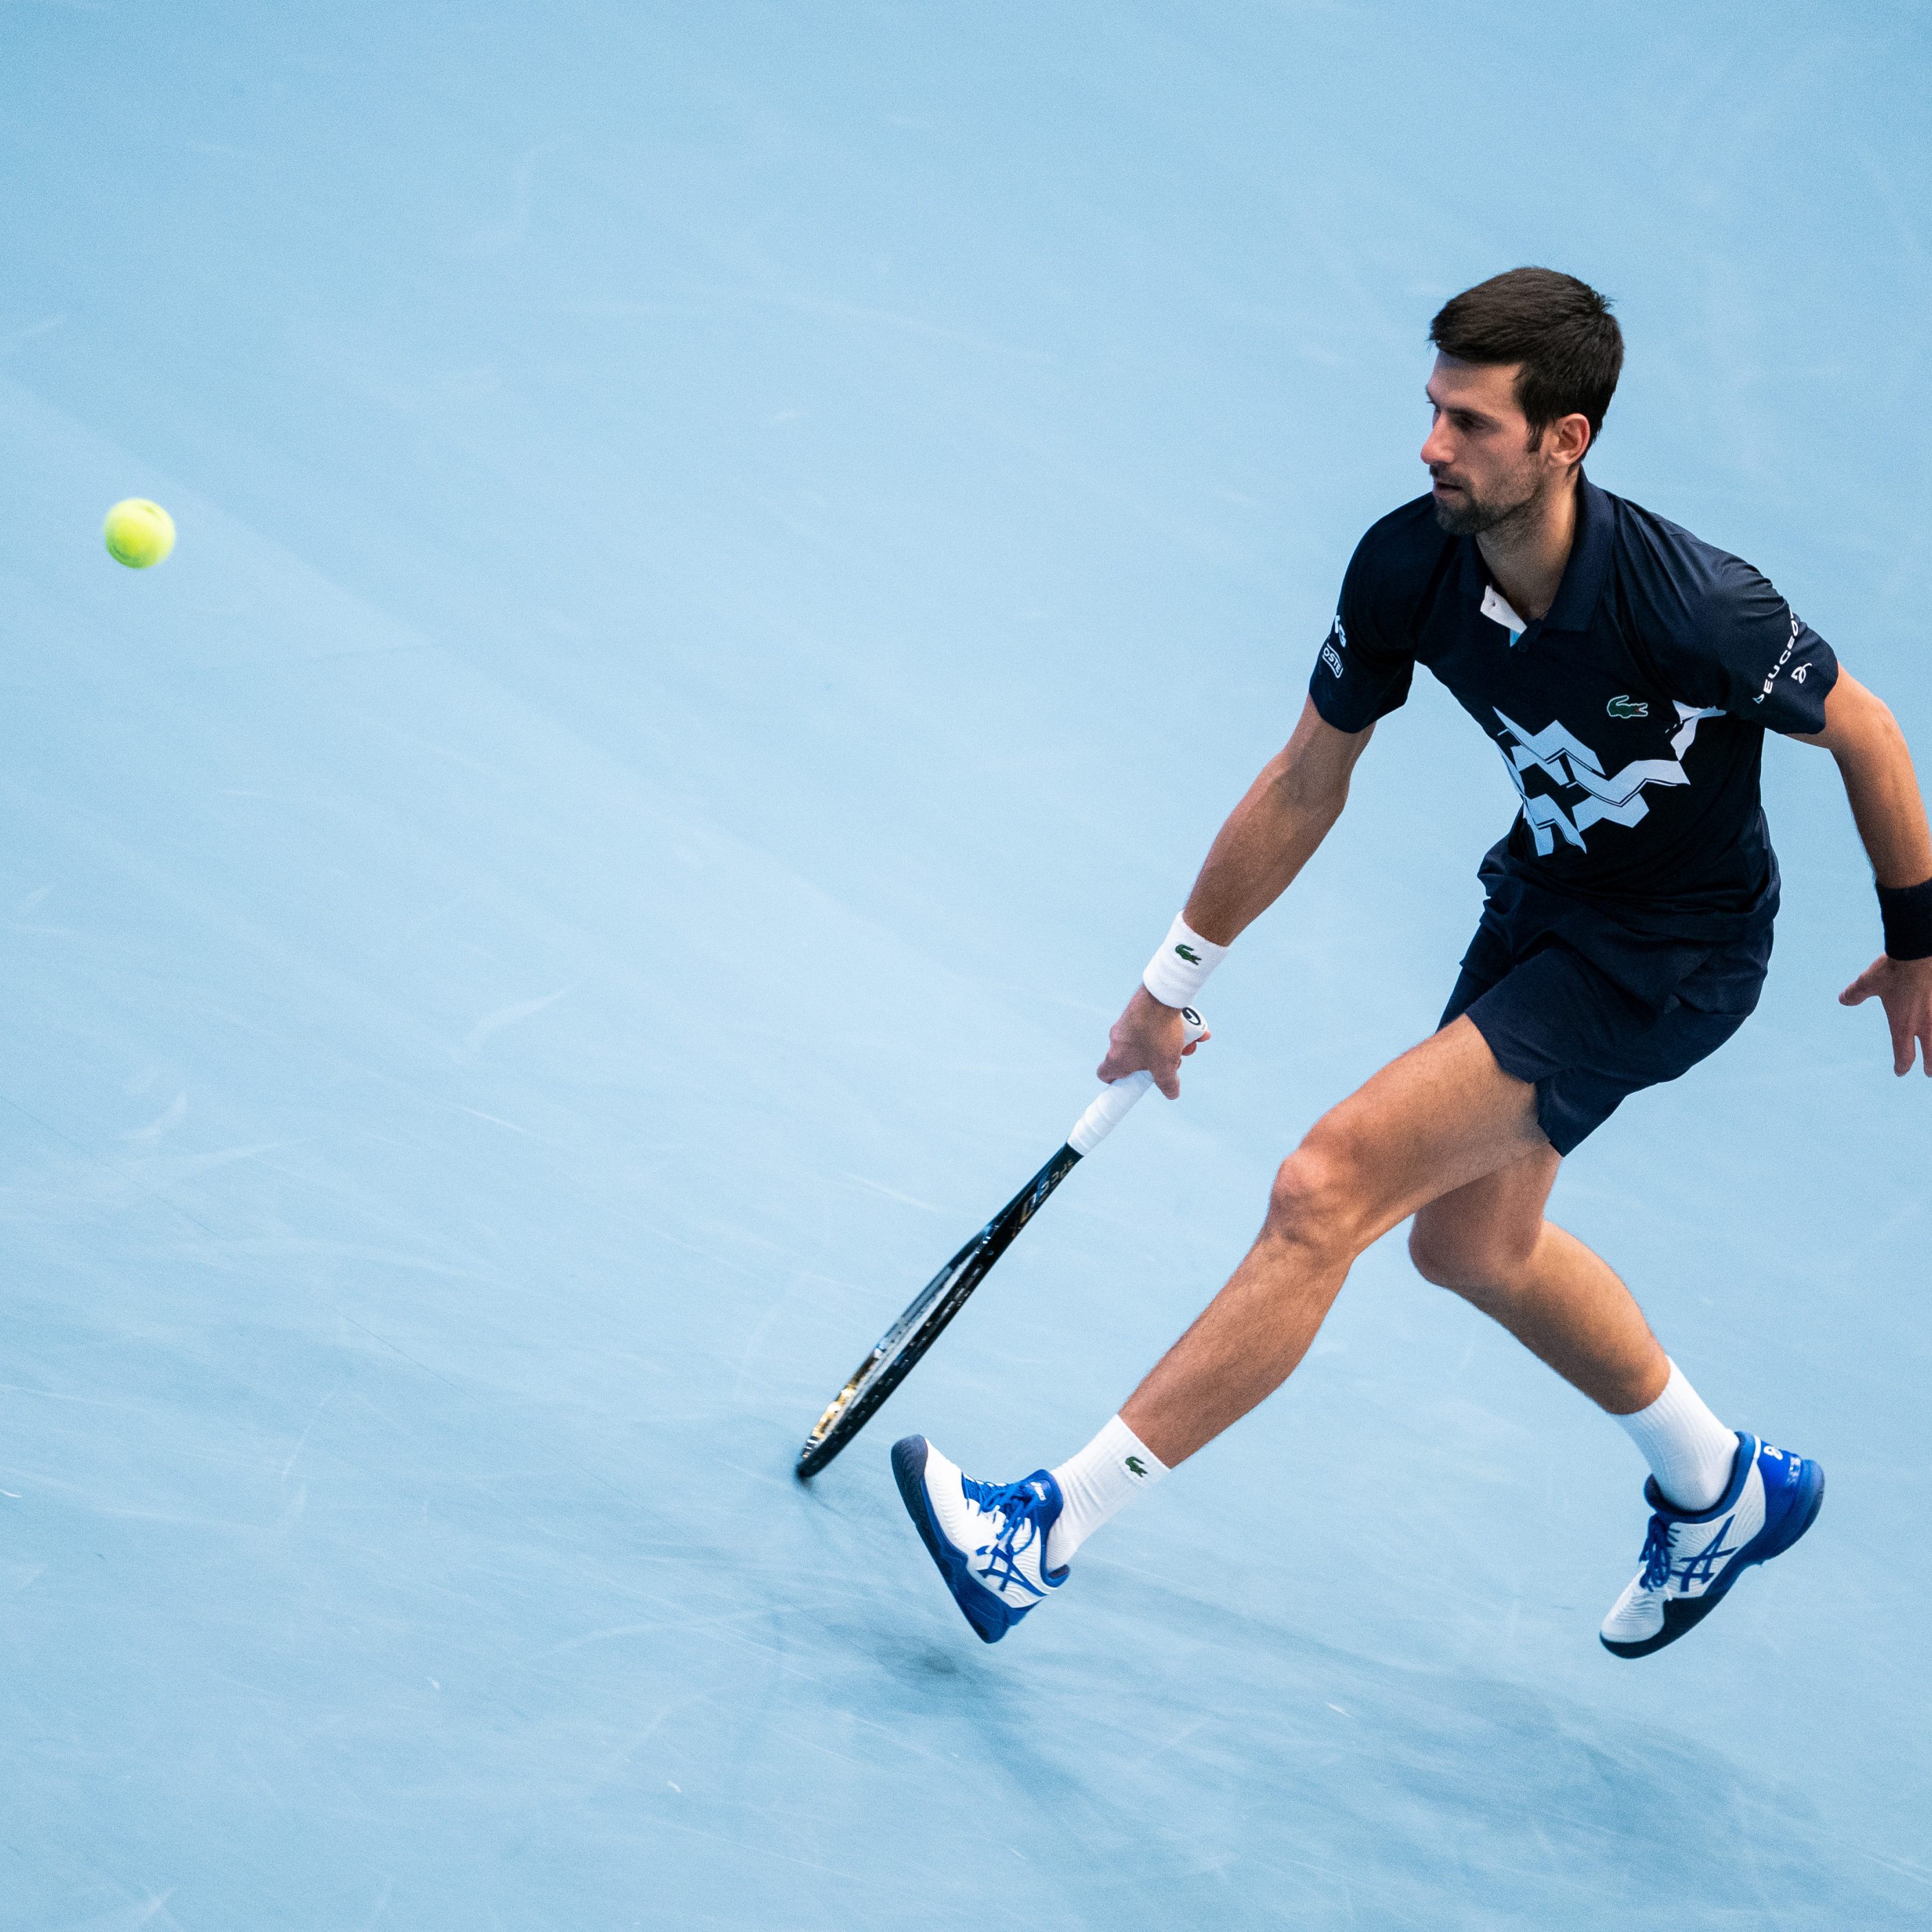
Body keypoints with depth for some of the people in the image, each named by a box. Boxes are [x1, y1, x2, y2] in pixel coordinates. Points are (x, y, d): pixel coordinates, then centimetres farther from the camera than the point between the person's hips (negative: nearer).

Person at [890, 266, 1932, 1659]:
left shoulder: (1689, 606, -34)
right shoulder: (1407, 567, -17)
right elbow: (1307, 781, -1)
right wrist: (1174, 985, 6)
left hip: (1673, 954, -8)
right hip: (1544, 893, 8)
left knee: (1330, 1188, -18)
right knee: (1469, 1240, 24)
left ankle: (1050, 1528, -13)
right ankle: (1720, 1488, 47)